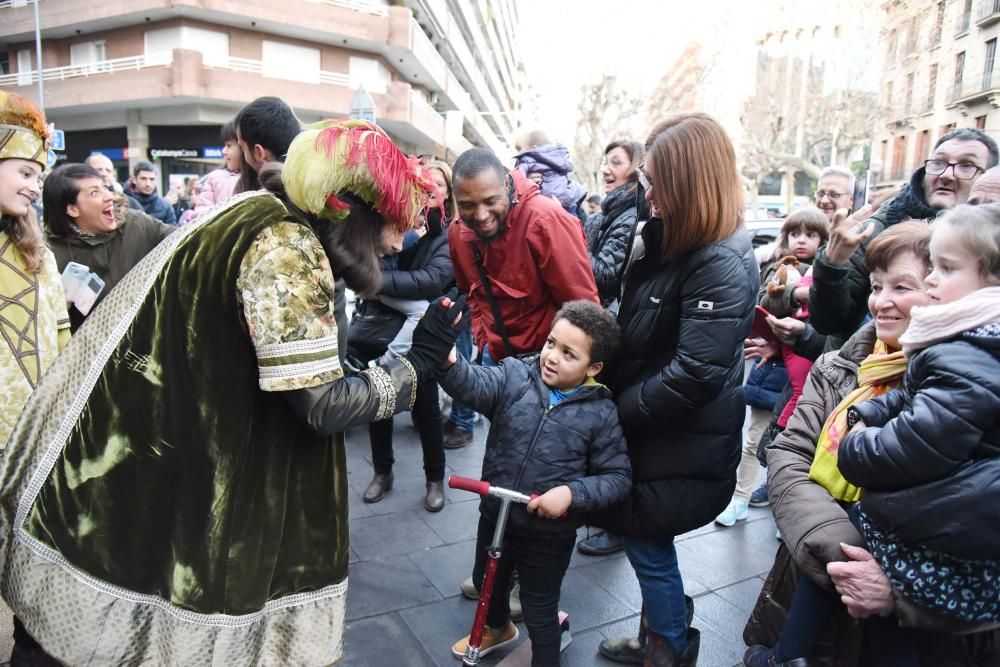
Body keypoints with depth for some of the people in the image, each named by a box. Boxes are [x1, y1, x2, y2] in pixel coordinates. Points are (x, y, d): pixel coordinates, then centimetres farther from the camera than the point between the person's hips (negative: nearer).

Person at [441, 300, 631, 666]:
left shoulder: (601, 413, -15)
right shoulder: (515, 375, -11)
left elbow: (618, 478, -11)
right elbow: (477, 385, -30)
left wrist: (572, 492, -26)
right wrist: (449, 361, -50)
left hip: (548, 533, -4)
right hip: (495, 515, 4)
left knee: (539, 610, 14)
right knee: (486, 582, 29)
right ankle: (498, 628, 62)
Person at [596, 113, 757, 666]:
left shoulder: (722, 263, -25)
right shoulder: (668, 236, 4)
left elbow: (694, 371, -28)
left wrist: (619, 408, -17)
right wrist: (608, 386, 3)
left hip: (681, 444, -9)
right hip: (645, 426, 9)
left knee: (648, 543, 8)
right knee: (642, 538, 20)